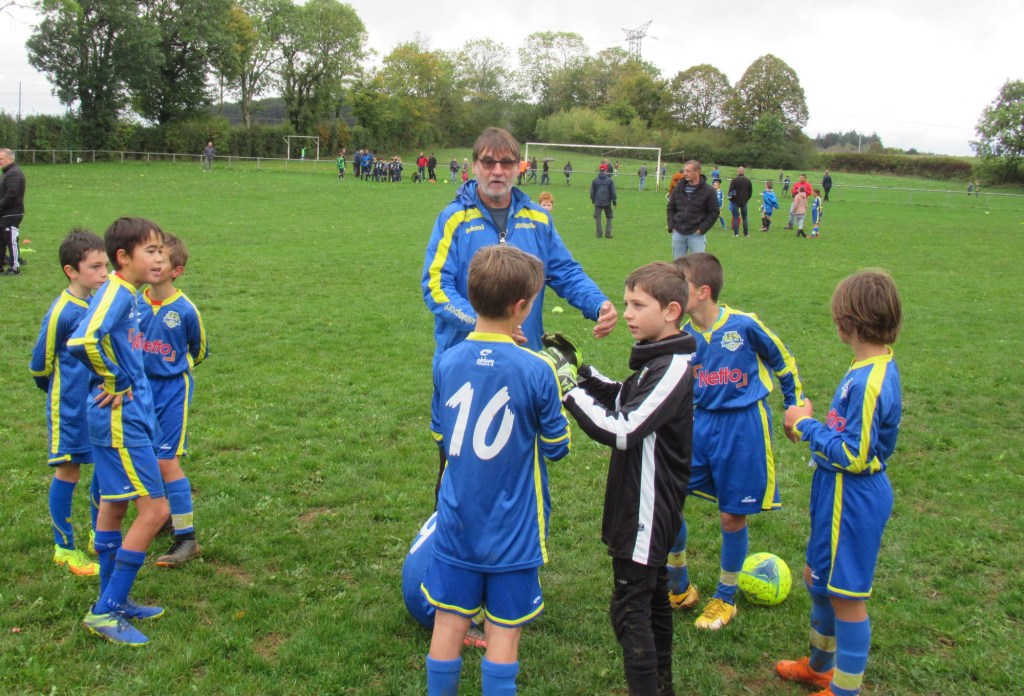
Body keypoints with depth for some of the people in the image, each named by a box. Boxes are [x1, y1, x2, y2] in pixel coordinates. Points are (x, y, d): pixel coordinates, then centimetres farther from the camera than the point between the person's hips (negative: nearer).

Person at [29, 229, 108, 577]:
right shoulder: (61, 312, -19)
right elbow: (39, 366, -8)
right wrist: (58, 390, 7)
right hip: (71, 408, -6)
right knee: (68, 472, 5)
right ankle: (64, 548, 20)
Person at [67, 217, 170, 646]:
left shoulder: (128, 295, 9)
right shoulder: (115, 293, -19)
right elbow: (82, 341, -35)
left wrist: (121, 383, 12)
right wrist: (115, 383, -22)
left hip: (127, 419, 10)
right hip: (121, 420, -10)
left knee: (113, 507, 17)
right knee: (154, 510, -6)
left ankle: (112, 601, 31)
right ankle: (105, 613, 3)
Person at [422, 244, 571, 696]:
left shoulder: (446, 362, -4)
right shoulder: (536, 371, -16)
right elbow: (556, 448, -4)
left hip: (456, 521, 4)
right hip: (512, 529, -3)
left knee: (449, 625, 14)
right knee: (503, 634, 9)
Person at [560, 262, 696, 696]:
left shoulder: (673, 368, -22)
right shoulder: (658, 359, 7)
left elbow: (621, 430, -27)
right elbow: (625, 401, 19)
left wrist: (570, 391, -22)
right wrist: (583, 373, 6)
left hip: (648, 511, -10)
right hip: (644, 503, 10)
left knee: (630, 608, -5)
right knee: (653, 597, 21)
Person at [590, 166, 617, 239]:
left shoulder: (595, 180, 0)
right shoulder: (609, 180, -4)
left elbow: (592, 192, 7)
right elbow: (613, 192, -2)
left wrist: (593, 200, 20)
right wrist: (614, 201, 8)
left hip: (597, 203, 1)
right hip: (607, 202, -1)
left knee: (598, 218, 7)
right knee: (609, 217, 14)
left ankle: (599, 234, 4)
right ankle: (608, 233, 7)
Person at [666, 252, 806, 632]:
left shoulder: (744, 325, -14)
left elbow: (782, 361, 2)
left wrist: (796, 406, 8)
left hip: (743, 427, -4)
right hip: (699, 423, 5)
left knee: (732, 516, 5)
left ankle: (725, 598, 28)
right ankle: (679, 588, 20)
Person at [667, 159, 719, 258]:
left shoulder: (708, 191, -4)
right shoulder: (678, 189, 7)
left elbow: (714, 213, -2)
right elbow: (671, 208, 15)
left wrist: (702, 229, -10)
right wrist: (671, 226, 3)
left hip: (696, 235, -4)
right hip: (678, 234, 4)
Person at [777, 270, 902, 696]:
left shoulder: (869, 381, -27)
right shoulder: (880, 366, 4)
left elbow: (853, 456, -25)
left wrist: (806, 425, -15)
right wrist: (812, 428, 2)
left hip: (851, 501, -10)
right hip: (842, 497, 10)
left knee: (846, 596, 5)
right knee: (819, 579, 24)